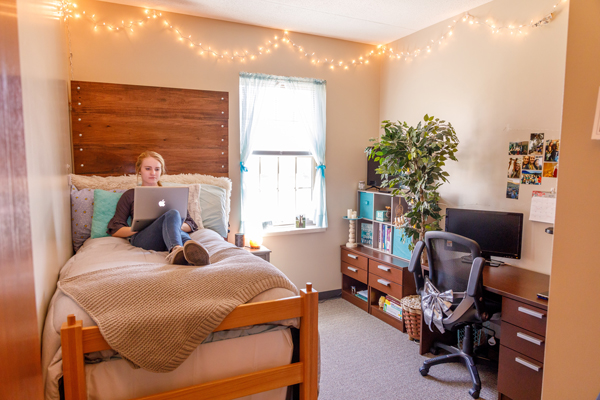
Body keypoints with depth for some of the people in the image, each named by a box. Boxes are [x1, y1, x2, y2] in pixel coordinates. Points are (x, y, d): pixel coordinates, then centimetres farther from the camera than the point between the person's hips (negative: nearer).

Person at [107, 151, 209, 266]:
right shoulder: (130, 195, 25)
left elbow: (191, 225, 23)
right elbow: (115, 230, 15)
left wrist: (177, 225, -1)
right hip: (142, 238, -2)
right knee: (173, 214, -34)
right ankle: (177, 250, -64)